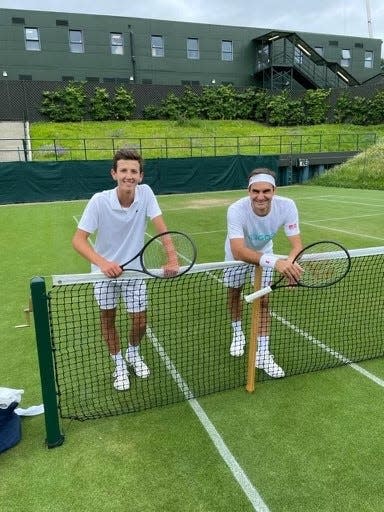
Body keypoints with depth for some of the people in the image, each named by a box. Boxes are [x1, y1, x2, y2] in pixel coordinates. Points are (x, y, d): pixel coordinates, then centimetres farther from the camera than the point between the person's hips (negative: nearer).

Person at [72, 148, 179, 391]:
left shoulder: (145, 193, -16)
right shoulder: (99, 201, -23)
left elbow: (161, 227, -18)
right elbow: (78, 239, -24)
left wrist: (172, 258, -33)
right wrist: (103, 262, -41)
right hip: (105, 269, -1)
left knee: (140, 321, 6)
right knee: (108, 318, 10)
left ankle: (133, 353, 39)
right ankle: (119, 364, 35)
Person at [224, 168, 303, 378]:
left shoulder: (287, 206, -32)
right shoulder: (236, 210, -41)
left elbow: (297, 244, -32)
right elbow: (238, 251, -51)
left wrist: (289, 262, -56)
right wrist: (275, 262, -65)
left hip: (264, 252, 2)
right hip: (237, 253, -1)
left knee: (263, 301, -1)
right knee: (234, 294, 16)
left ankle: (262, 354, 12)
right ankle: (238, 333, 43)